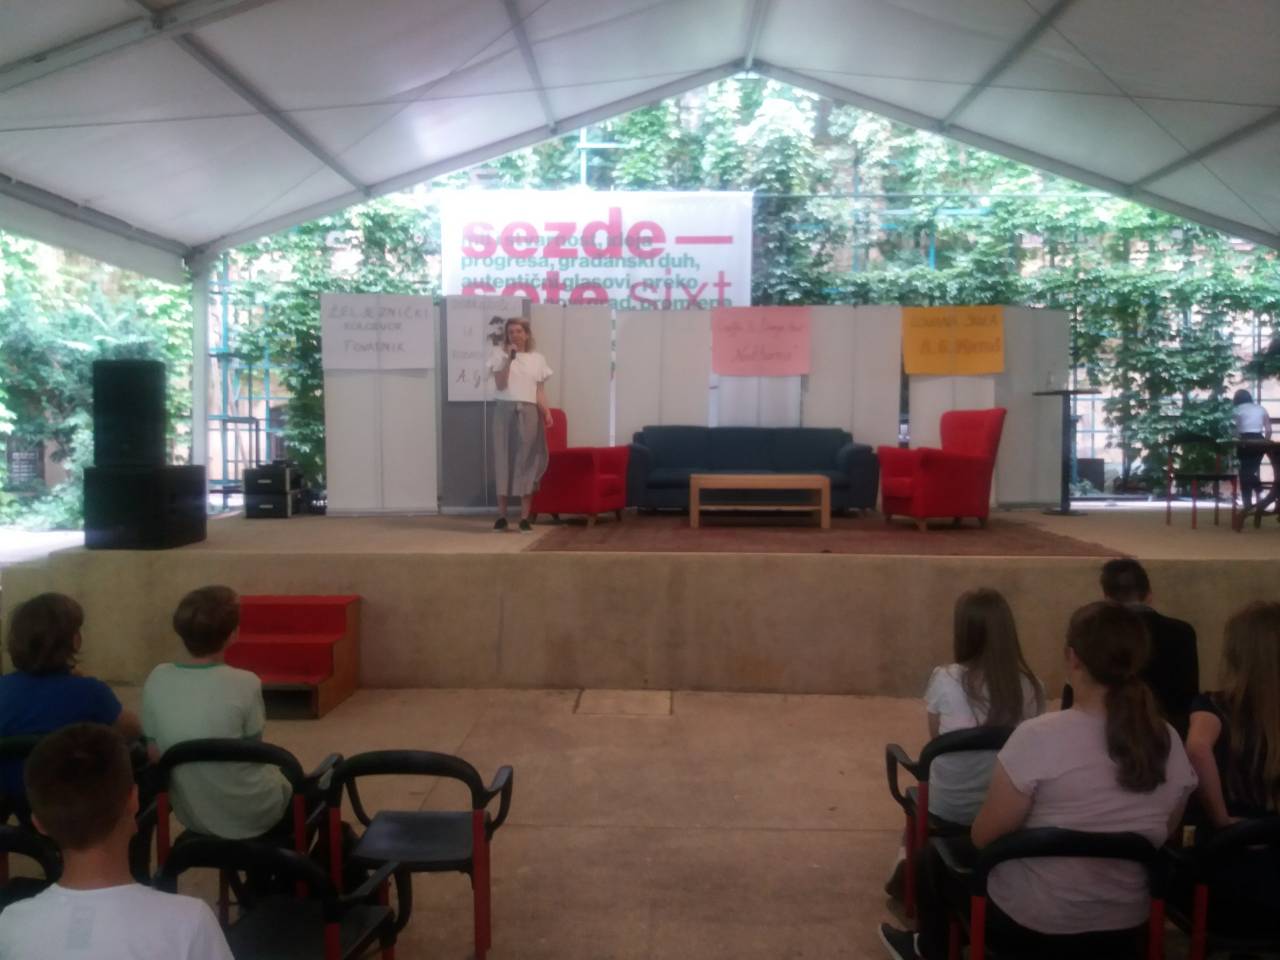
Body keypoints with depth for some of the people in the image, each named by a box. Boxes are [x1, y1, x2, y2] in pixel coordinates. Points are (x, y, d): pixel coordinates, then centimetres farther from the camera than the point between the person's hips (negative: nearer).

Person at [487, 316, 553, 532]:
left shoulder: (538, 359, 11)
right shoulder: (499, 354, 4)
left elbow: (540, 392, 9)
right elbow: (500, 385, -6)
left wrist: (547, 413, -5)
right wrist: (509, 359, -13)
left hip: (528, 412, 2)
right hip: (505, 410, -1)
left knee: (527, 460, -1)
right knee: (504, 458, -1)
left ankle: (525, 517, 2)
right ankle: (501, 516, 5)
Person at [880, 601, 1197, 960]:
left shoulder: (1039, 736, -26)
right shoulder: (1170, 744, -10)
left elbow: (983, 837, -15)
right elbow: (1161, 836, 6)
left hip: (1028, 924, -5)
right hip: (1125, 925, 5)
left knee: (940, 854, 23)